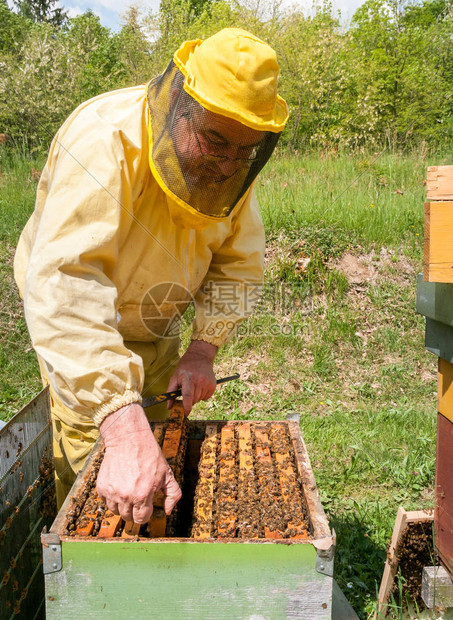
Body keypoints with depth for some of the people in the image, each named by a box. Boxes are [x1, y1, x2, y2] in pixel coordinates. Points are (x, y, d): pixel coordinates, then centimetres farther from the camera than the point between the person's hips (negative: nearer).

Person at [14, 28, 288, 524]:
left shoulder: (233, 163, -17)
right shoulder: (104, 141, -38)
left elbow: (238, 265, -5)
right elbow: (64, 288, -50)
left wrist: (203, 350, -18)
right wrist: (123, 428, -58)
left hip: (155, 325, 5)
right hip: (79, 324, -5)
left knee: (162, 445, 14)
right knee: (89, 462, -8)